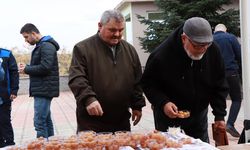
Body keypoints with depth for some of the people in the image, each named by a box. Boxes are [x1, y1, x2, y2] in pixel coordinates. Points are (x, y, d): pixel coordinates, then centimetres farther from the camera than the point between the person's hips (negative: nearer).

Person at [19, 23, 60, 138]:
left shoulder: (47, 46, -13)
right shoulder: (41, 46, 18)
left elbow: (45, 67, -23)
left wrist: (26, 70, -11)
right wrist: (27, 67, 6)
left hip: (44, 90, -10)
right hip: (43, 90, 10)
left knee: (39, 122, -11)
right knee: (46, 120, 14)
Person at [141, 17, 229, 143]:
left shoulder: (213, 51, -14)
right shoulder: (162, 55, -26)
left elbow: (219, 86, -3)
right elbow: (147, 83, -13)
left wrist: (220, 115, -6)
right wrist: (163, 103, -27)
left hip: (199, 116, 4)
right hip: (169, 116, -3)